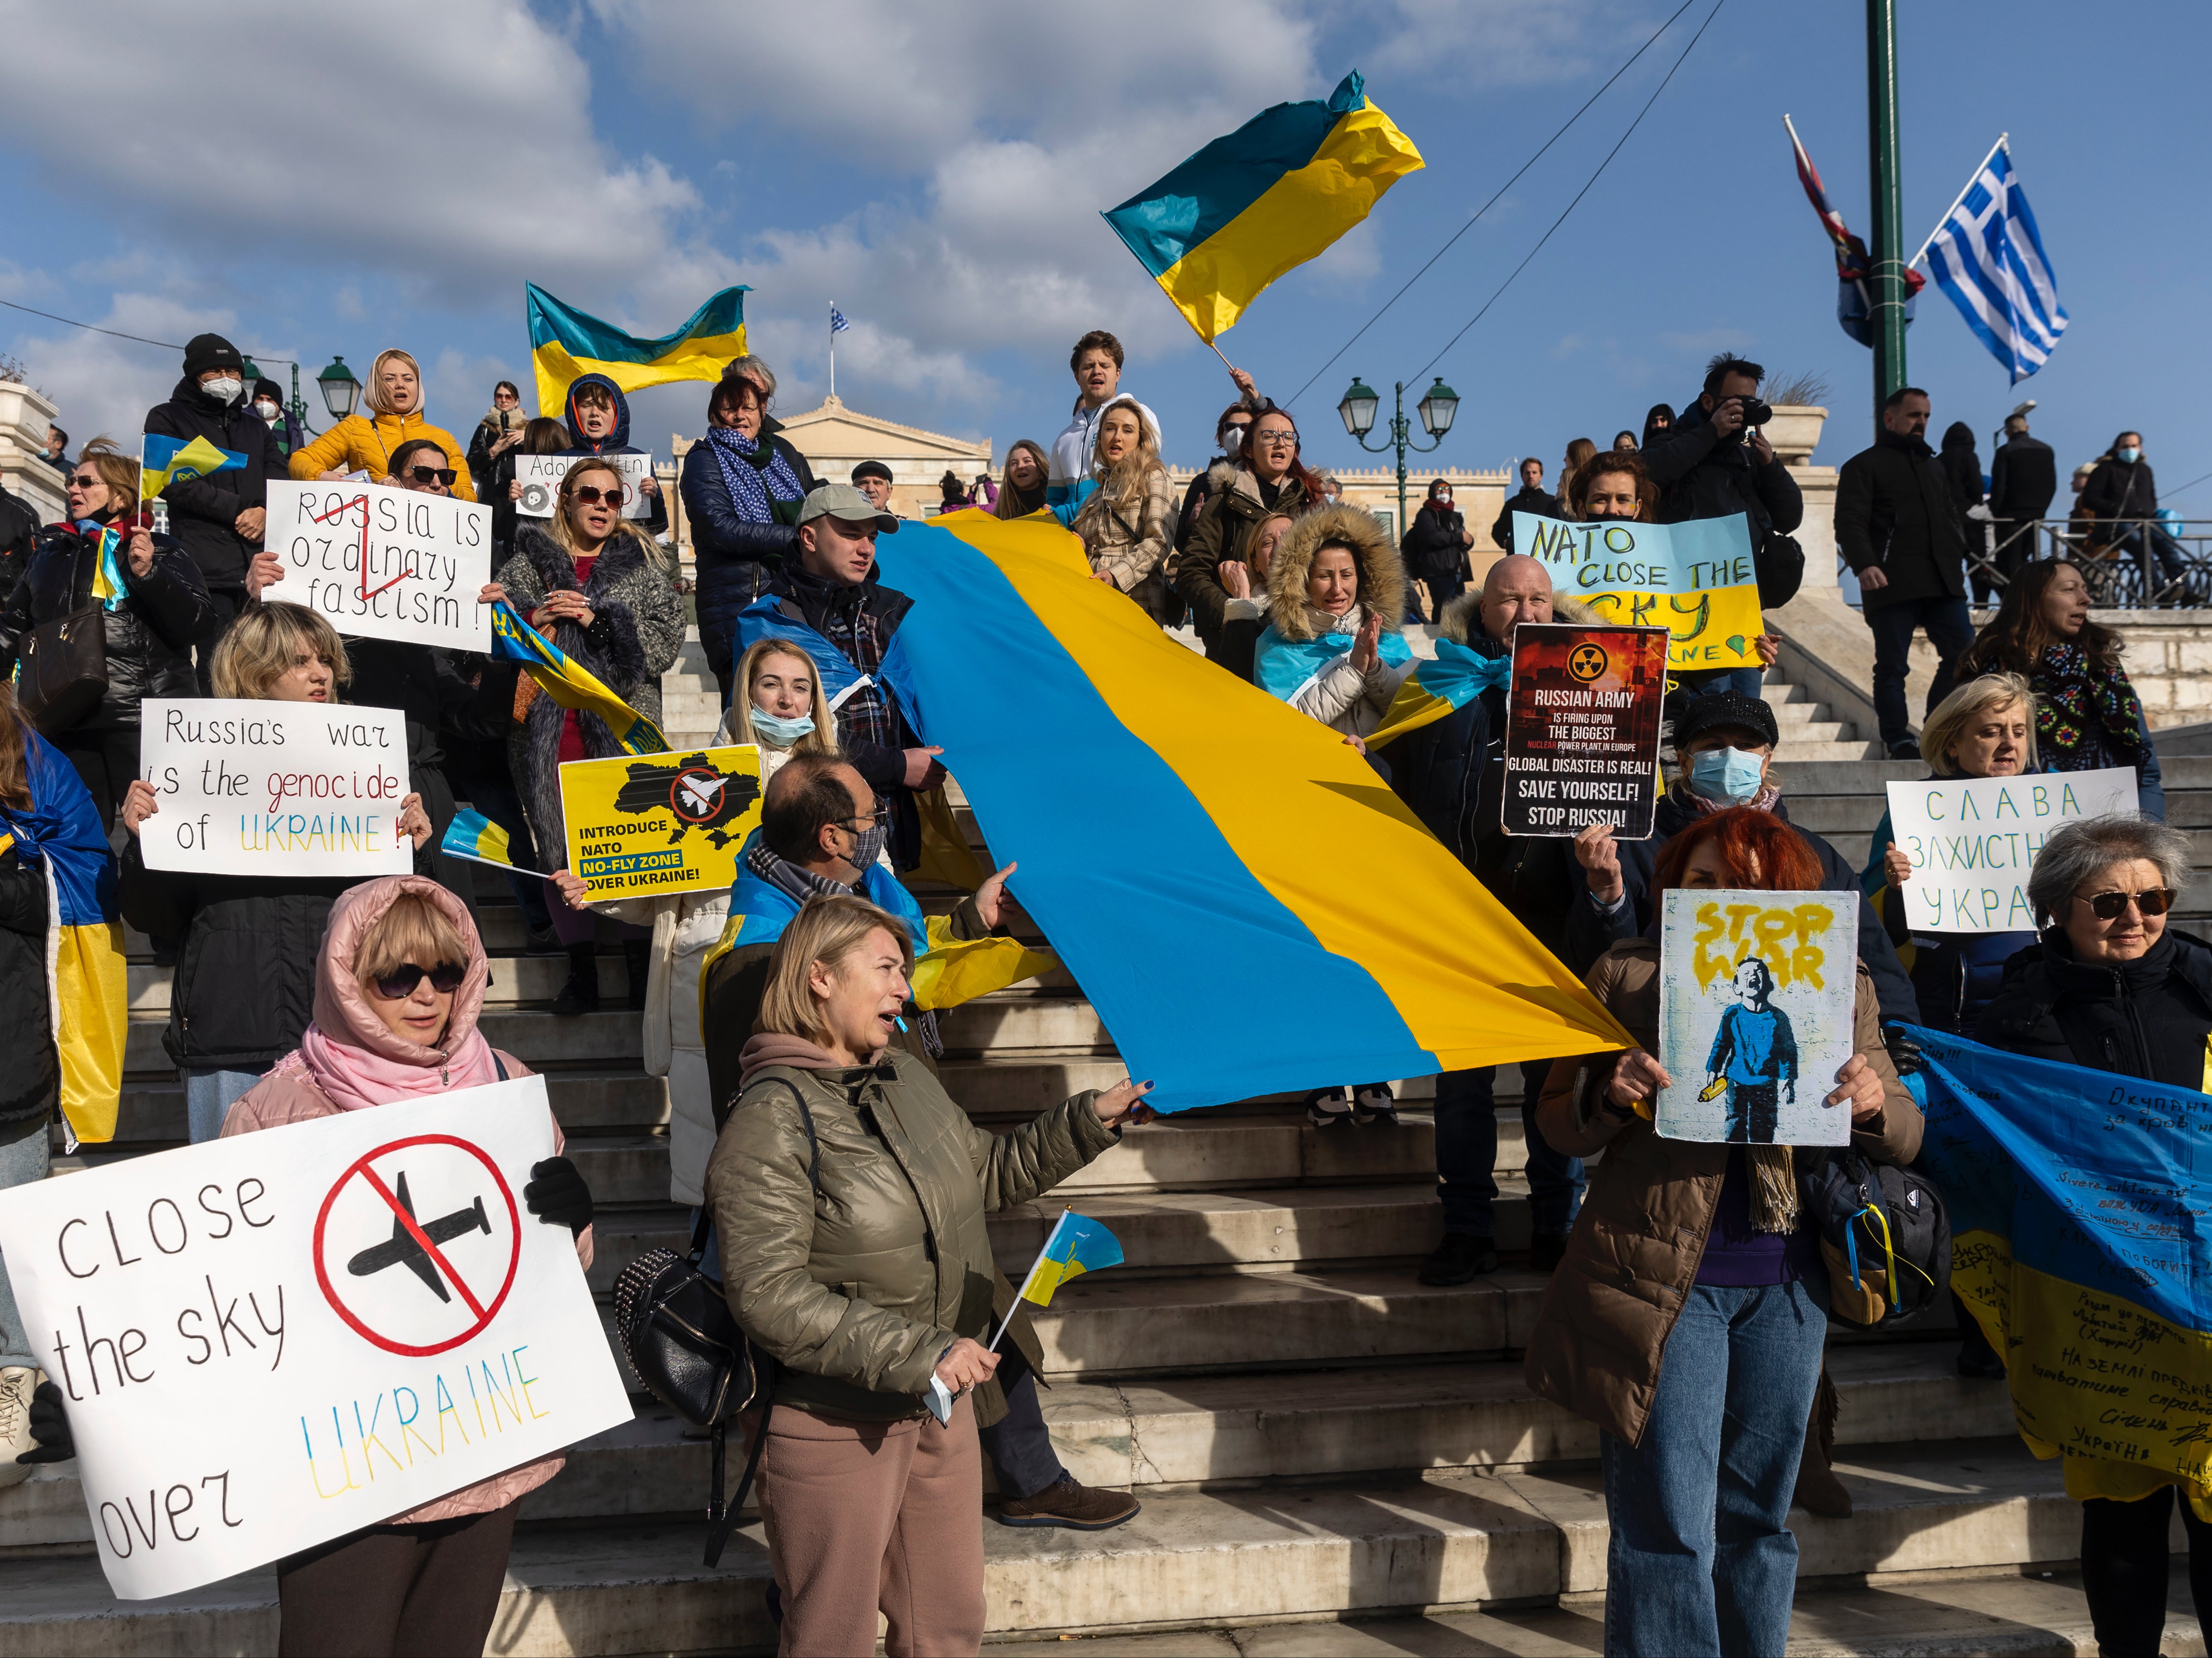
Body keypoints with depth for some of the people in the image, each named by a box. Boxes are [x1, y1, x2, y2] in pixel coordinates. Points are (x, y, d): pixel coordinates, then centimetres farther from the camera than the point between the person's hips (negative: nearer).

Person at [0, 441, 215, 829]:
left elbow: (199, 623, -8)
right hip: (65, 721, 5)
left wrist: (149, 575, -18)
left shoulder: (161, 552, 5)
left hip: (144, 717, -5)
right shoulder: (51, 550, 19)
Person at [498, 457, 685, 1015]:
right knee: (558, 844, 0)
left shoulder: (638, 566, 16)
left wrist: (599, 619, -7)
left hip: (624, 722, -1)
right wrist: (533, 619, -10)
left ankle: (641, 967, 5)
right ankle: (581, 971, 9)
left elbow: (667, 638, 3)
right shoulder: (527, 563, 15)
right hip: (545, 723, 1)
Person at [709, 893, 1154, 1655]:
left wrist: (1089, 1121, 11)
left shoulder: (905, 1076, 7)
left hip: (940, 1405, 8)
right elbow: (766, 1294, -25)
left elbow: (986, 1173, 22)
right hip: (833, 1421, -8)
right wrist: (917, 1353, -26)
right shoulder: (772, 1119, -18)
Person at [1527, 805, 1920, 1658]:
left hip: (1787, 1283, 3)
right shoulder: (1626, 974, 2)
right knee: (1668, 1526, -1)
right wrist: (1612, 1093, -17)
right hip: (1664, 1275, -3)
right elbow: (1558, 1122, 5)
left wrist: (1875, 1103, -13)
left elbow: (1906, 1136, 10)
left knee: (1758, 1516, 15)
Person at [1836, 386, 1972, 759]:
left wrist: (1958, 555, 14)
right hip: (1892, 586, -6)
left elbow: (1951, 516, 31)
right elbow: (1849, 523, -10)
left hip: (1943, 583, 6)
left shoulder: (1934, 465, 25)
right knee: (1892, 667, -2)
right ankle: (1899, 741, 5)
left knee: (1964, 654, 1)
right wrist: (1864, 564, -25)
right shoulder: (1864, 466, 2)